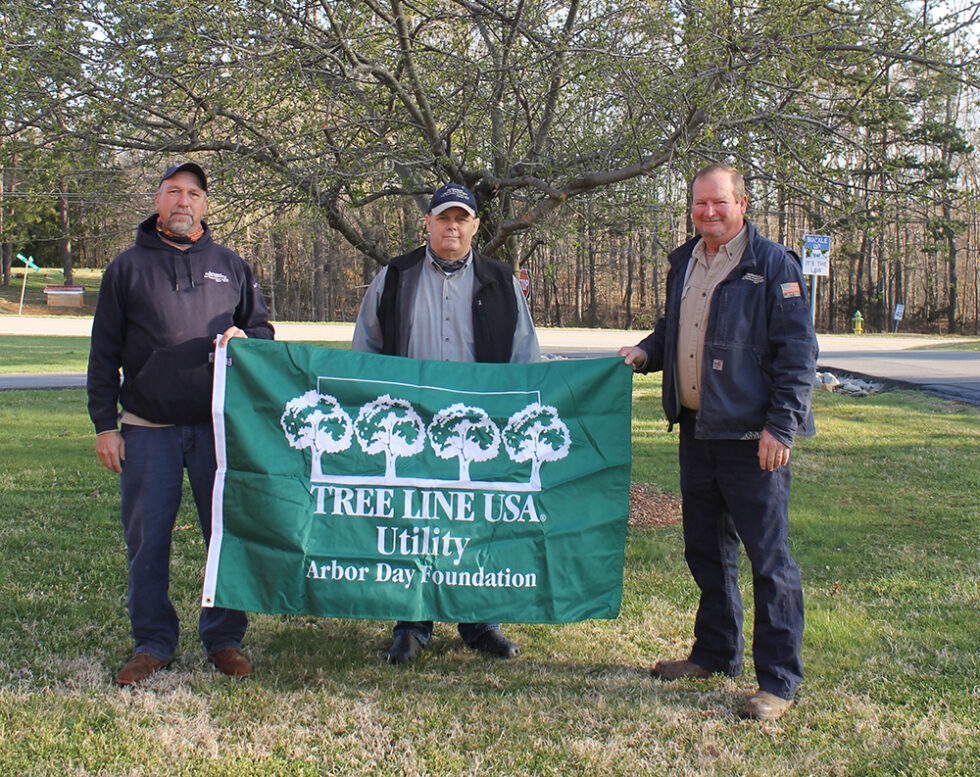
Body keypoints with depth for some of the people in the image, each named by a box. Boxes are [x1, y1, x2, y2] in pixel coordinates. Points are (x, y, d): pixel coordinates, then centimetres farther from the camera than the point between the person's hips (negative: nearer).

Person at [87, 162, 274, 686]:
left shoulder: (229, 265, 12)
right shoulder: (128, 266, 8)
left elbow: (263, 328, 19)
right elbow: (104, 352, 7)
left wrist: (245, 339, -6)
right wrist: (104, 424, 1)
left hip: (218, 426, 1)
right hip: (148, 429, -1)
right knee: (147, 539, 2)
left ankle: (224, 638, 16)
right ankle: (152, 643, 16)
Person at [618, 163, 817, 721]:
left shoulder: (772, 265, -7)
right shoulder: (685, 263, 14)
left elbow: (798, 351, -10)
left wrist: (781, 425, -15)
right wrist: (646, 352, 6)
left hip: (753, 435, -7)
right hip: (697, 429, 7)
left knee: (768, 556, -4)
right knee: (706, 548, 17)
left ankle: (779, 680, 5)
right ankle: (716, 654, 32)